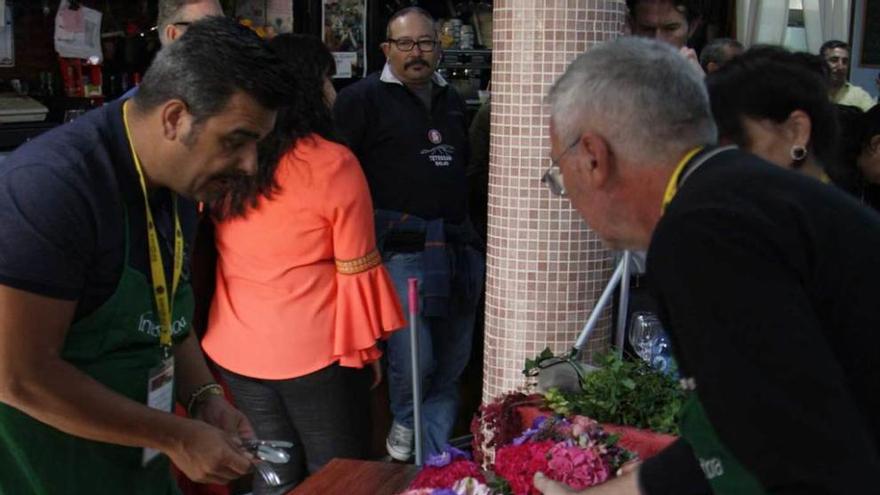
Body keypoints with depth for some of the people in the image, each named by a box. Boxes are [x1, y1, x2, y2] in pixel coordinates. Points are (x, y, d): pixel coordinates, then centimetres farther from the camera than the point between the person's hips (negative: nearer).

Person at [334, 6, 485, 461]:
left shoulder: (451, 100, 18)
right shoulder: (362, 98, -2)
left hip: (458, 248, 7)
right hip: (402, 248, -6)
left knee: (452, 363, 10)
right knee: (414, 358, -13)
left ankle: (433, 461, 26)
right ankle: (404, 423, 21)